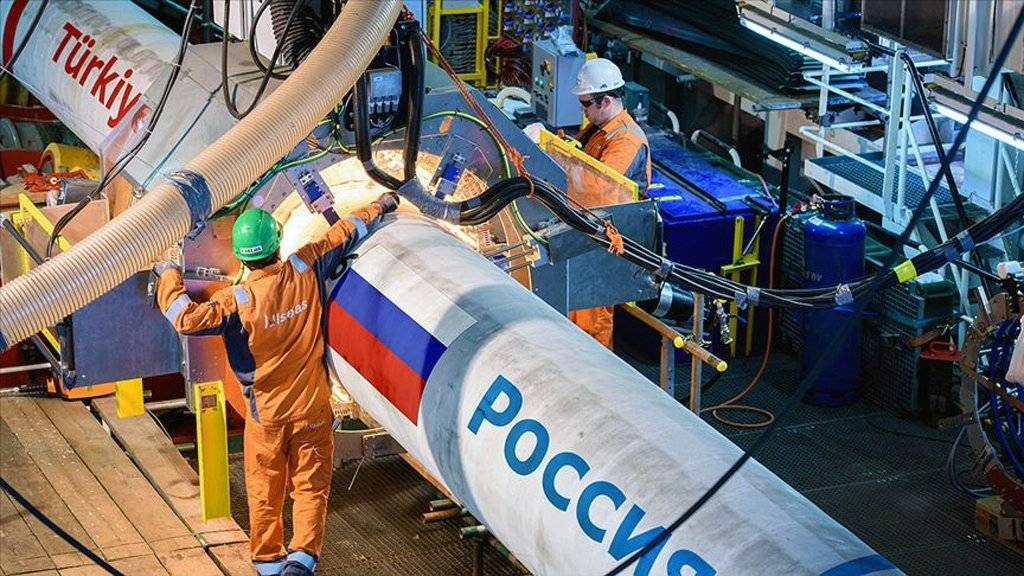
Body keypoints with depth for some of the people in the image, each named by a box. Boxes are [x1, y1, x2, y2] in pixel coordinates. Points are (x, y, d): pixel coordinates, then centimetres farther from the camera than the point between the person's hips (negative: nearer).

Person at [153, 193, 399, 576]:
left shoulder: (238, 301, -22)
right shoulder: (304, 271, -13)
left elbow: (187, 319, -26)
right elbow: (345, 233, 2)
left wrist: (169, 275, -11)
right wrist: (379, 207, 18)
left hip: (266, 415, -1)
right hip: (312, 410, 2)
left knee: (264, 492, 14)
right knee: (311, 487, 8)